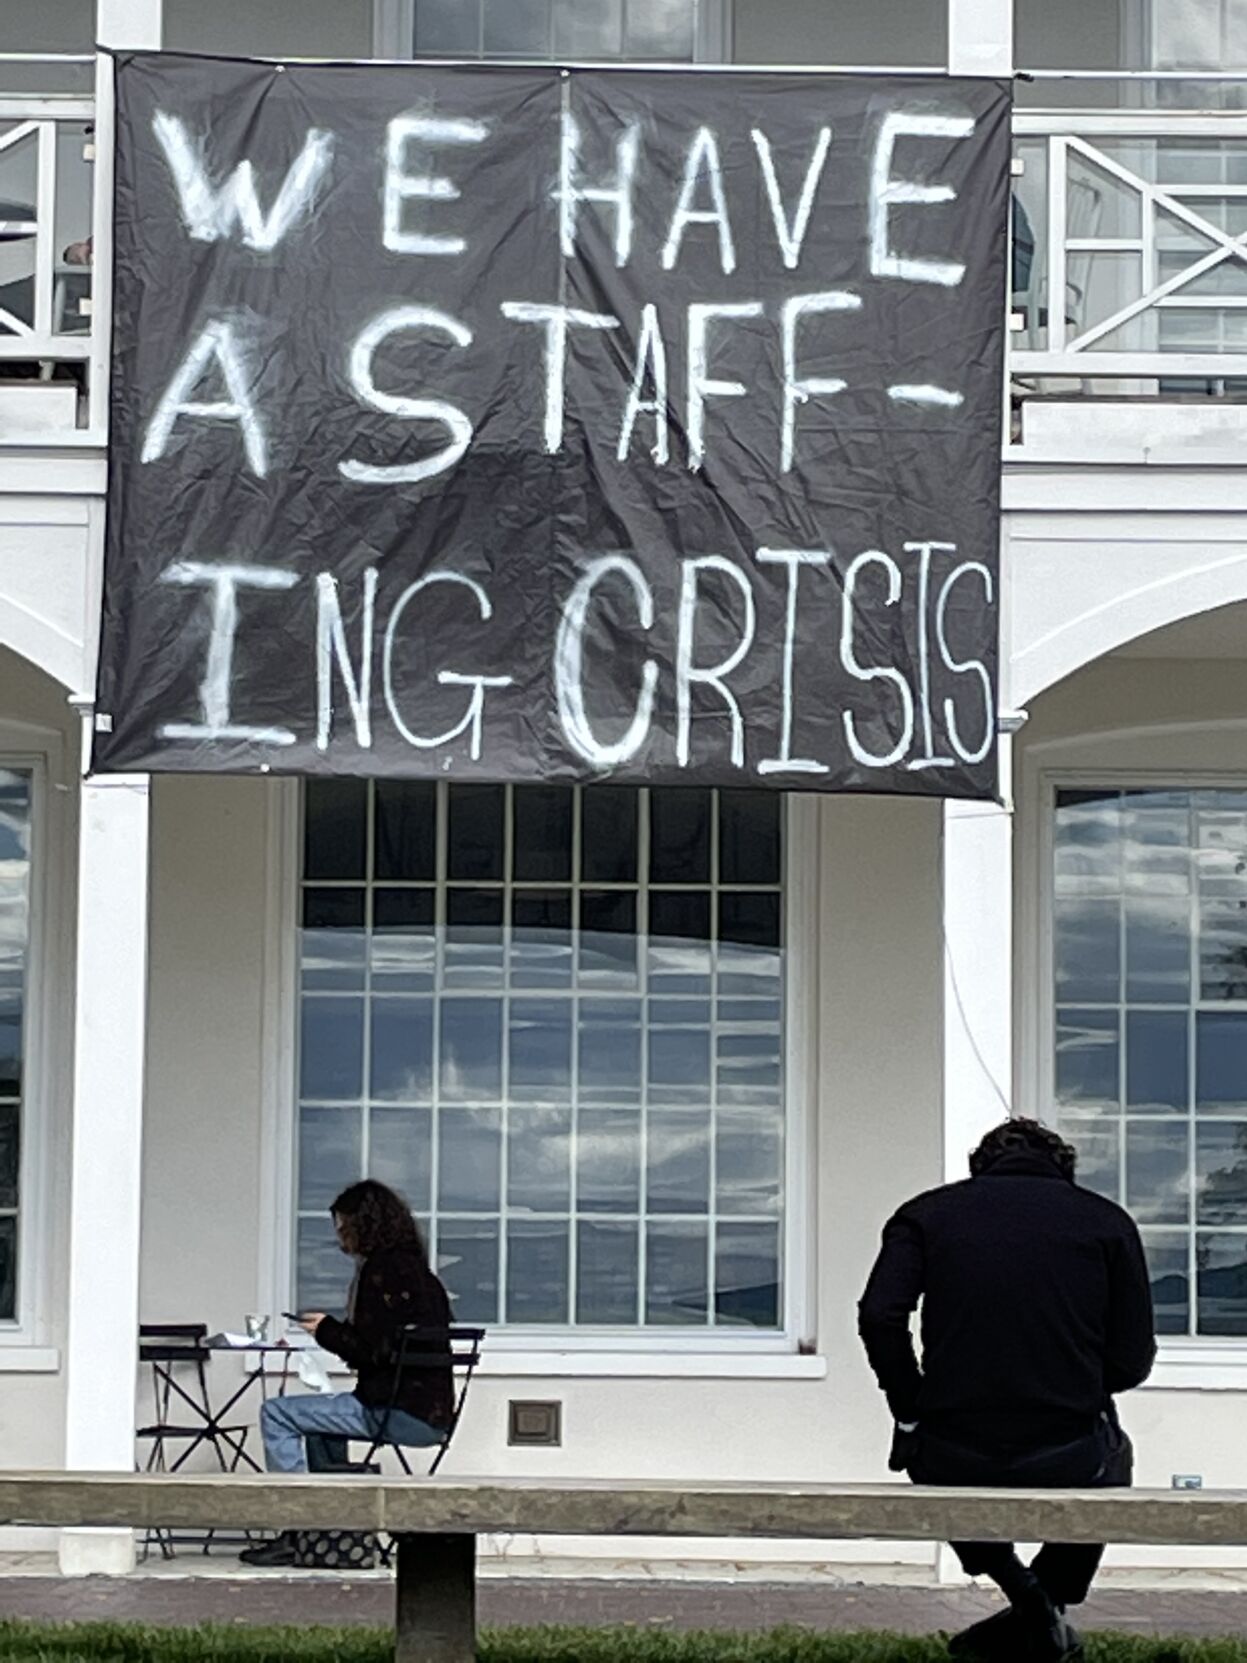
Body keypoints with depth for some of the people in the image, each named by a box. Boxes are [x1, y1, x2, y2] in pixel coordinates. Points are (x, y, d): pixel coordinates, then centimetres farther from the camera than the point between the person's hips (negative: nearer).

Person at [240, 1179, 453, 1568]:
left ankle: (297, 1531, -6)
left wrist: (327, 1330, -2)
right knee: (319, 1418, 34)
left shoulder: (382, 1271, -12)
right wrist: (333, 1330, 17)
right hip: (432, 1415, 10)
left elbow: (372, 1349, -19)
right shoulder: (419, 1272, 17)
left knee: (277, 1414, -5)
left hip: (402, 1413, -10)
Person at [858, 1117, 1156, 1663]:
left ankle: (1024, 1595, 18)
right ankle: (1047, 1608, 23)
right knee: (1112, 1454, 37)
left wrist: (911, 1415, 8)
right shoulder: (1107, 1221, 10)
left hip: (952, 1467, 0)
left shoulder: (926, 1213, 12)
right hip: (1068, 1466, 0)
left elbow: (879, 1317, -4)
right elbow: (1131, 1361, 4)